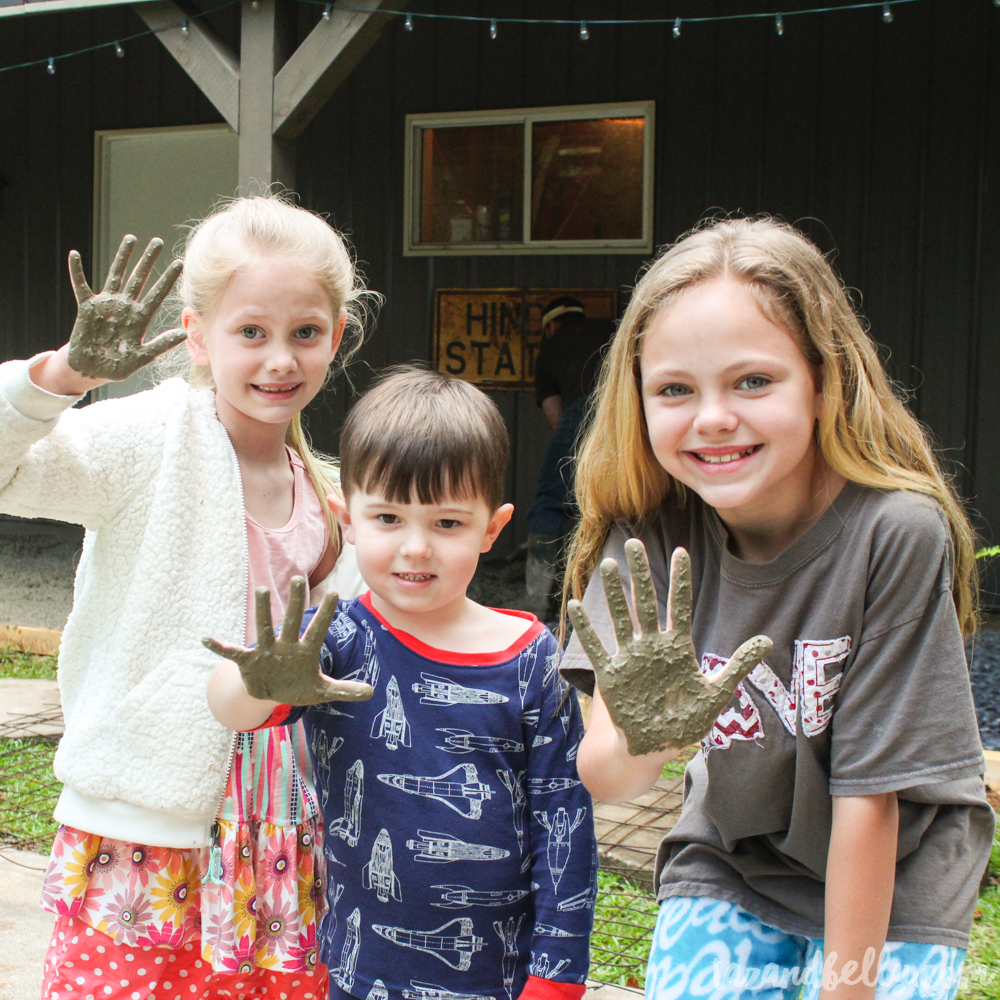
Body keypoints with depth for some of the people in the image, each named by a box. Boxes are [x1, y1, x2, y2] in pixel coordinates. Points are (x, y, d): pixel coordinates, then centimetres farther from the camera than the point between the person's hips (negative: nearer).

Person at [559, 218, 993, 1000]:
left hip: (893, 882, -2)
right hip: (729, 866, 3)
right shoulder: (649, 529, -17)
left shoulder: (896, 533, -27)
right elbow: (603, 778, -23)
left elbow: (868, 790, -21)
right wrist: (642, 739, -44)